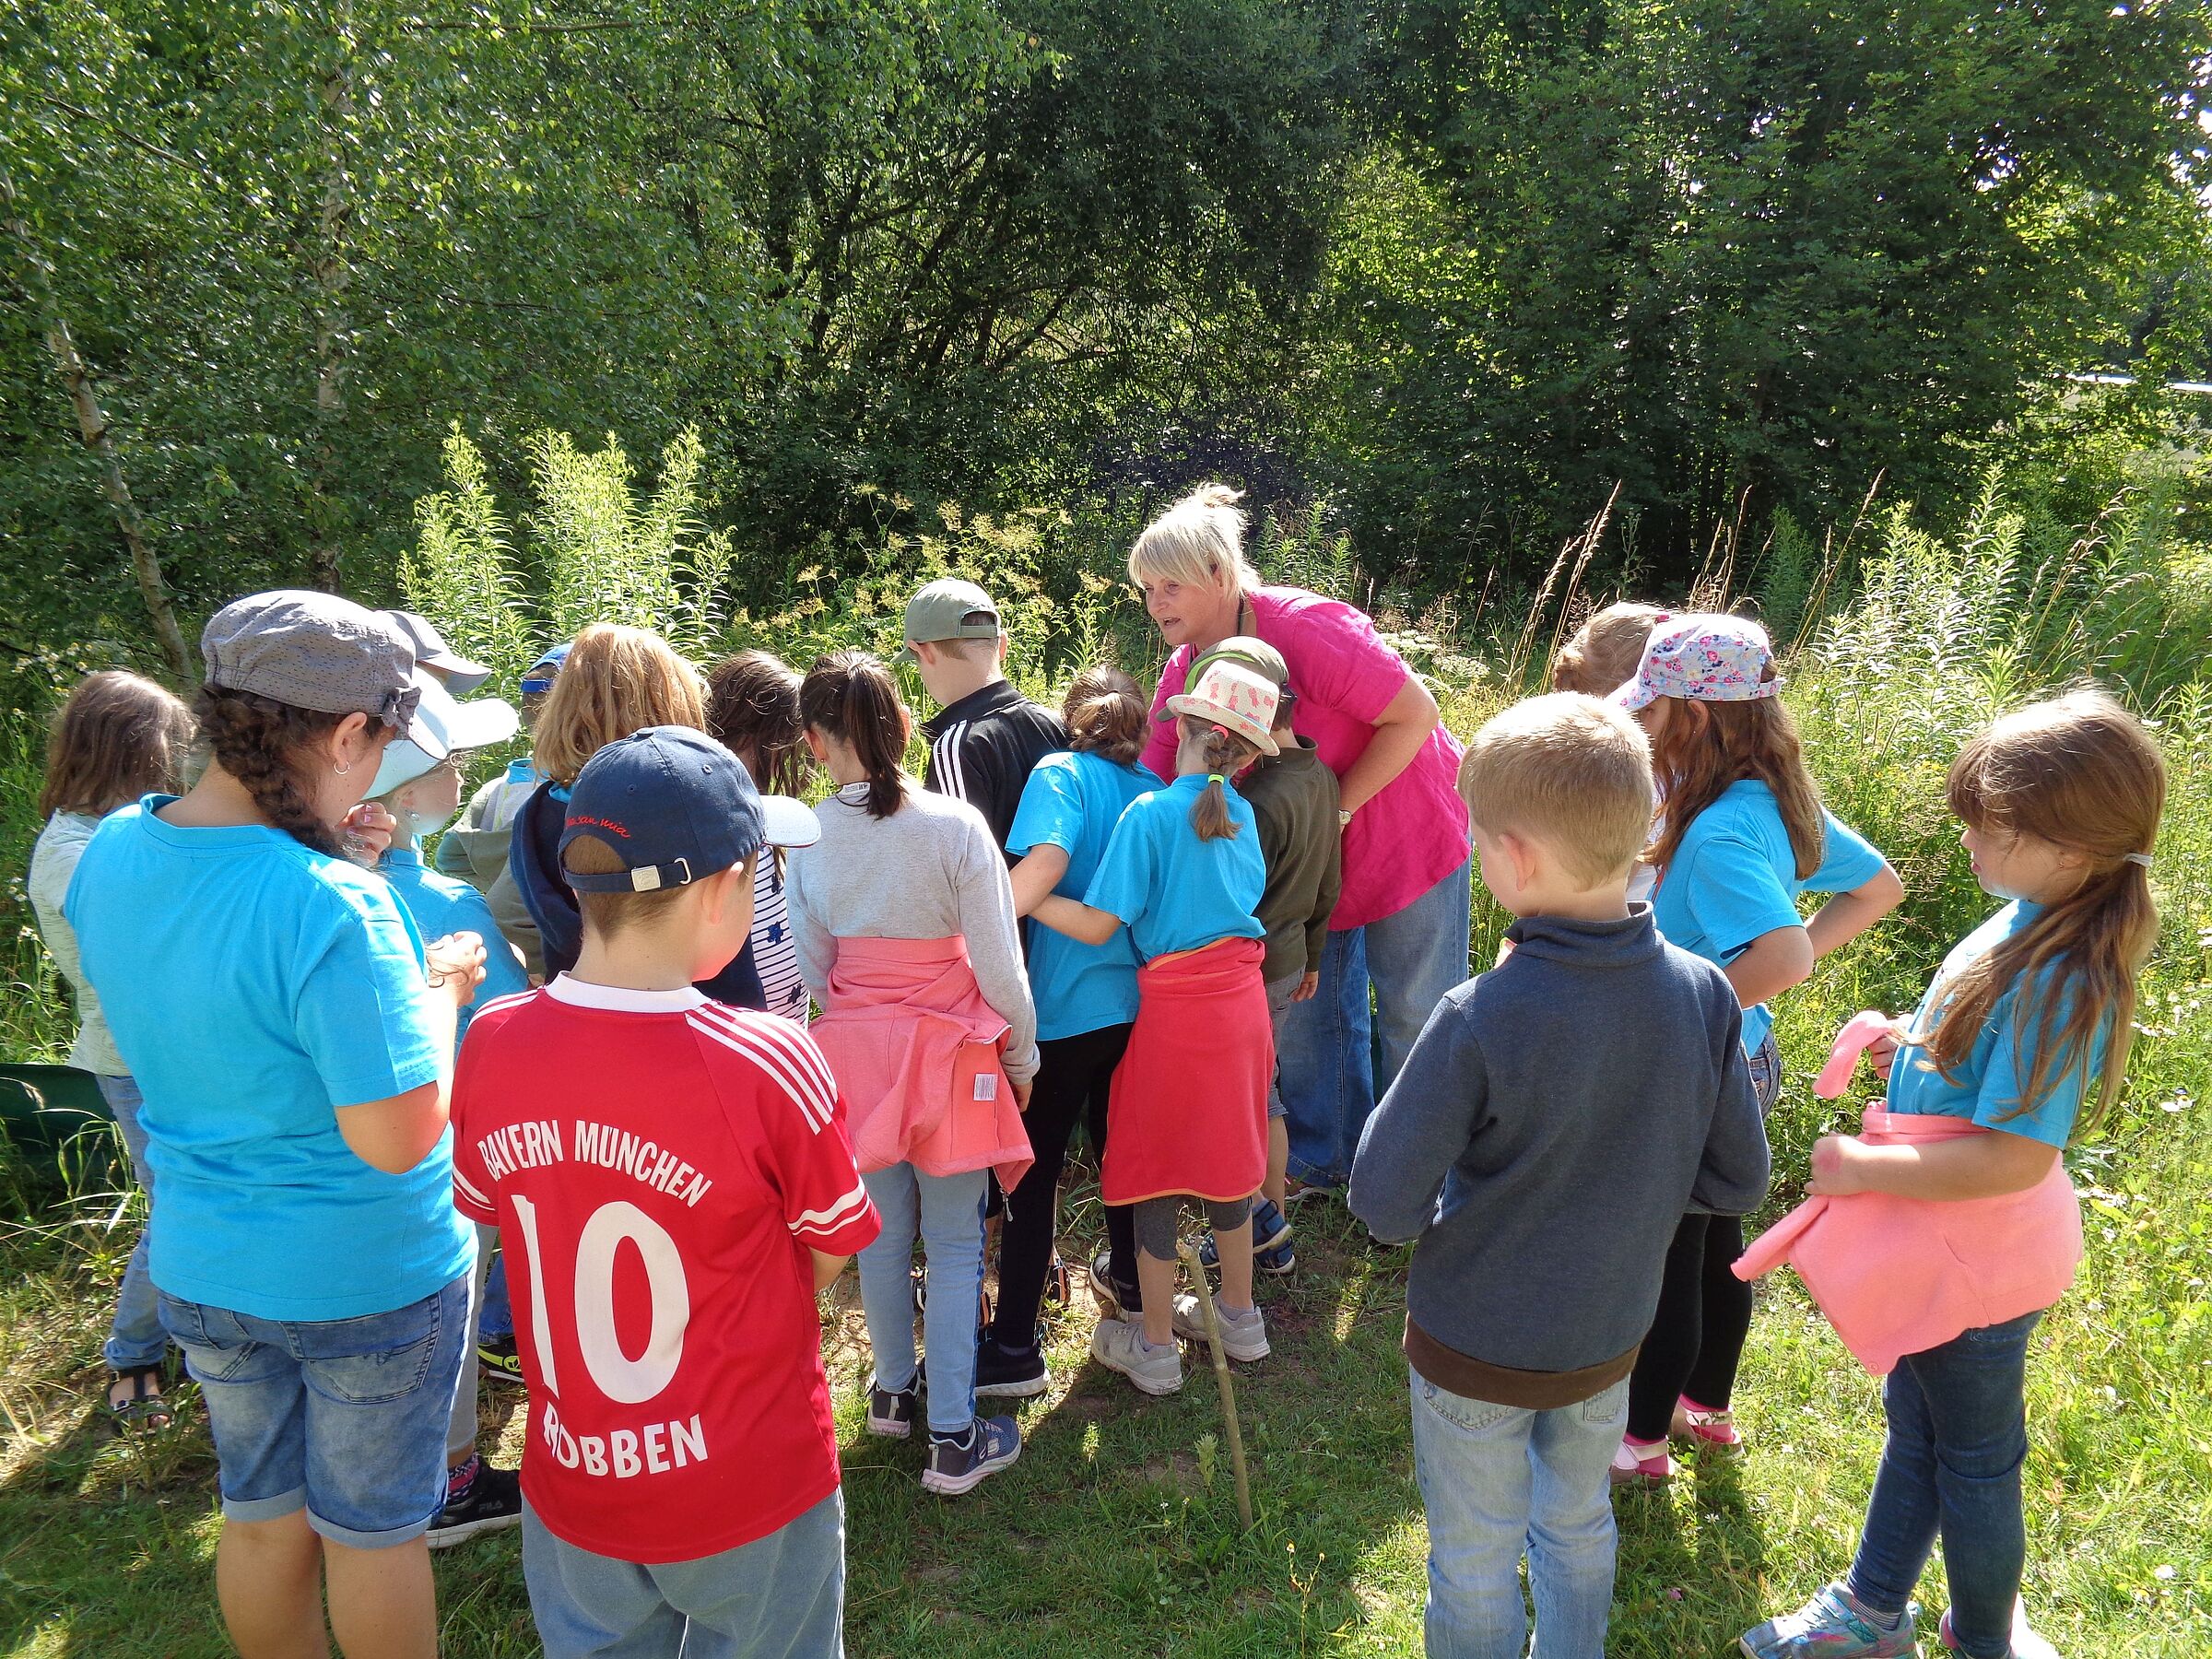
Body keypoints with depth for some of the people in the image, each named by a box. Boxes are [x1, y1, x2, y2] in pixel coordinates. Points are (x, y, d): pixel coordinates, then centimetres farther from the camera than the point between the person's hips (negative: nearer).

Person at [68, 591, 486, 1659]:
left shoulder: (111, 852, -8)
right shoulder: (332, 906, -32)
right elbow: (397, 1137, -28)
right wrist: (439, 991, -14)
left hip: (201, 1263, 6)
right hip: (365, 1278, -6)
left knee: (261, 1517, 25)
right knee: (371, 1532, 17)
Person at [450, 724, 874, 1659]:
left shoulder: (489, 1047, -15)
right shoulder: (768, 1066, -28)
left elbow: (485, 1208, 4)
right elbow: (822, 1263, -12)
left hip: (573, 1488, 4)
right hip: (753, 1498, -3)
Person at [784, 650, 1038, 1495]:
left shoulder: (805, 844, -9)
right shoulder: (956, 828, -18)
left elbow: (811, 970, 1)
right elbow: (1000, 966, -12)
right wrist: (1022, 1058, 3)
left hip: (858, 1049, 3)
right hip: (951, 1048, -3)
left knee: (883, 1233, 20)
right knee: (955, 1246, 9)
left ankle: (893, 1390, 40)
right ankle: (953, 1438, 14)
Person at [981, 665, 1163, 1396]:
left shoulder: (1060, 773, -9)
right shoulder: (1153, 790, 8)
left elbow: (1047, 857, -27)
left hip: (1066, 1007, -6)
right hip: (1137, 1001, 6)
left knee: (1033, 1169, 3)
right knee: (1119, 1139, 25)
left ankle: (1015, 1348, 7)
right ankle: (1130, 1273, 44)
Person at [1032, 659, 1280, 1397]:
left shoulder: (1150, 813, -15)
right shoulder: (1243, 815, 3)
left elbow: (1097, 925, -18)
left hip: (1173, 1010, -6)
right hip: (1241, 1000, 6)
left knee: (1155, 1172, 8)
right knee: (1226, 1158, 21)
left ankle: (1155, 1348, 21)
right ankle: (1239, 1315, 36)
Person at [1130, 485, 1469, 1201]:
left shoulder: (1306, 627, -29)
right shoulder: (1183, 673, -8)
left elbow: (1414, 713, -26)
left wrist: (1338, 810, -24)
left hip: (1404, 834, -6)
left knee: (1413, 1012, 5)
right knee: (1312, 1009, 15)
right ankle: (1325, 1156, 34)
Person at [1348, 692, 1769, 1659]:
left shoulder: (1480, 1019, -32)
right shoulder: (1703, 995, -17)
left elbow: (1384, 1206, -25)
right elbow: (1737, 1183, -5)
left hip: (1475, 1344, -4)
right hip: (1609, 1334, 5)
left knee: (1475, 1562, 20)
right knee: (1578, 1527, 30)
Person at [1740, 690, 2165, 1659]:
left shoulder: (2063, 980, -31)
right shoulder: (2030, 923, -3)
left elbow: (2016, 1156, -32)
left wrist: (1865, 1168, -24)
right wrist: (1914, 1051, -1)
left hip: (1974, 1255, -9)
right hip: (1937, 1242, 9)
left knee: (1973, 1459, 15)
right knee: (1914, 1427, 25)